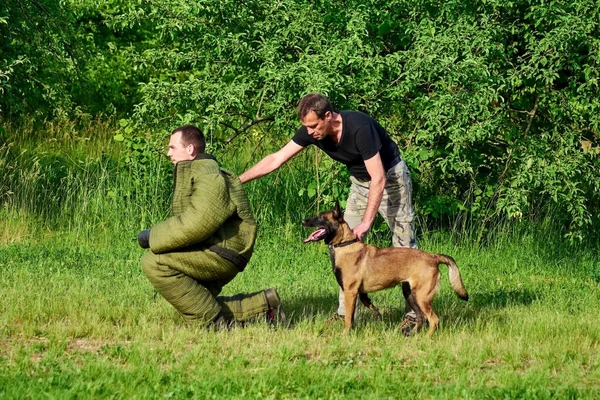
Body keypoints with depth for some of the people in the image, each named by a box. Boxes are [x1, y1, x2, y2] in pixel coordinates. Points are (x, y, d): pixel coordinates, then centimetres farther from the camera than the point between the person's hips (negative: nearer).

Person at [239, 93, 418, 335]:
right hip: (360, 182, 7)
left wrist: (366, 222, -33)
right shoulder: (311, 131, -15)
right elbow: (276, 160, -10)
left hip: (390, 176, -7)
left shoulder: (359, 128, -35)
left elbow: (378, 179, -32)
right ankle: (345, 313, 4)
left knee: (403, 243, -9)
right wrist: (237, 180, -16)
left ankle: (415, 312, -5)